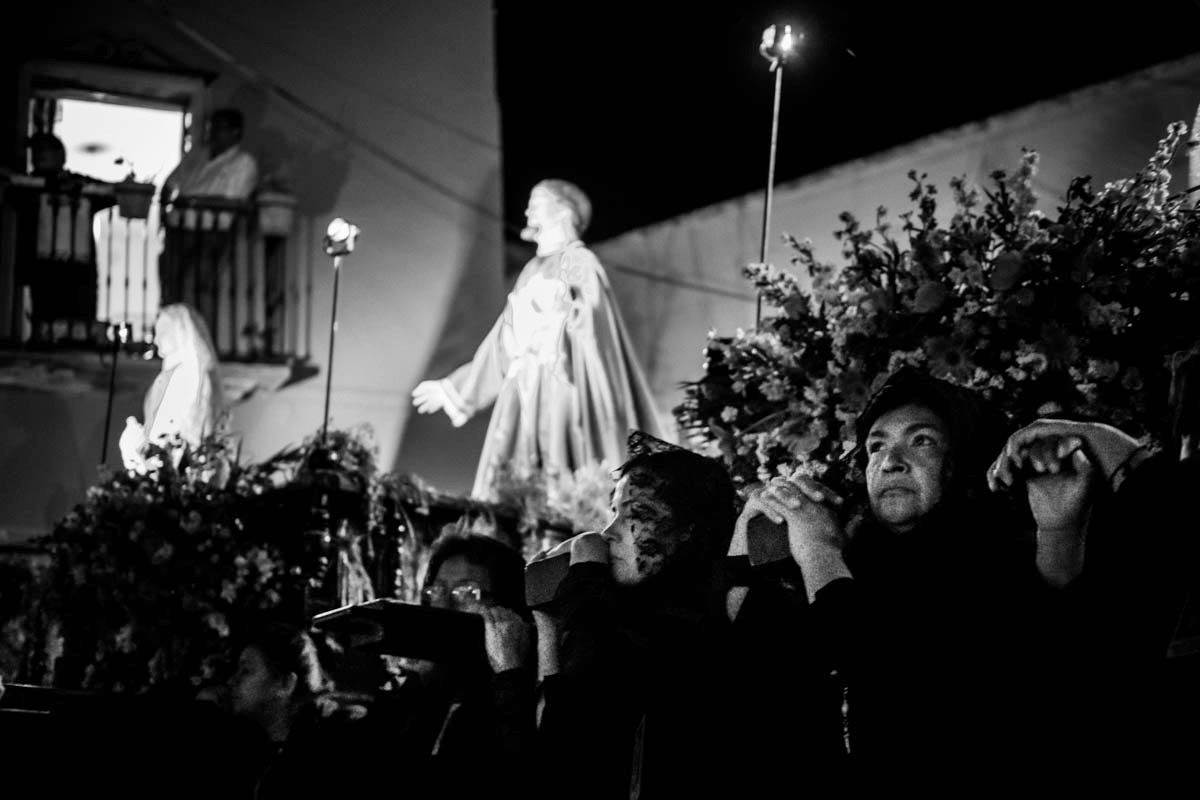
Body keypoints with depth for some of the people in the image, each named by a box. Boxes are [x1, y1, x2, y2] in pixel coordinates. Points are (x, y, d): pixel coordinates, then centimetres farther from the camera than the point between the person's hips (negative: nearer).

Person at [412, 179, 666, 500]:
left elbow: (590, 335, -10)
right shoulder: (531, 272, 22)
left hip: (558, 394, -7)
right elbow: (501, 347, 26)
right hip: (520, 396, 7)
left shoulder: (579, 265, 0)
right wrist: (453, 389, 27)